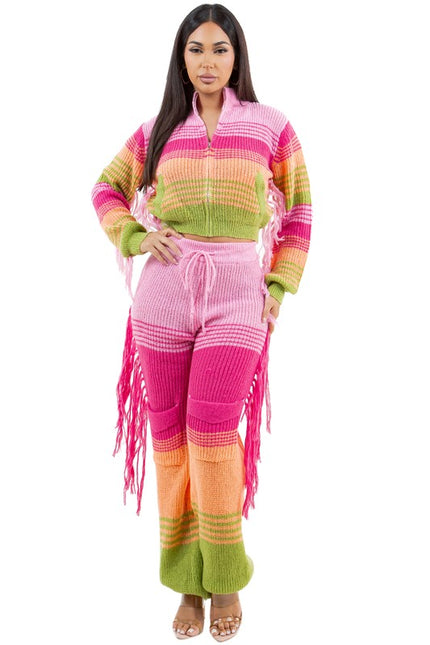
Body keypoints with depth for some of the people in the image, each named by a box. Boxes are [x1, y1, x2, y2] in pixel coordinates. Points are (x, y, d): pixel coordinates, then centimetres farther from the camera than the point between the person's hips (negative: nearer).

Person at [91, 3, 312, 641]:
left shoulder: (271, 126, 5)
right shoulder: (158, 130, 10)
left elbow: (299, 211, 12)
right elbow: (107, 189, 21)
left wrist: (280, 286, 2)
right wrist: (134, 237, 2)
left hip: (237, 293, -2)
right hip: (164, 293, 3)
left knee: (213, 431, -11)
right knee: (168, 433, 4)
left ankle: (226, 579, 9)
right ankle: (188, 580, 18)